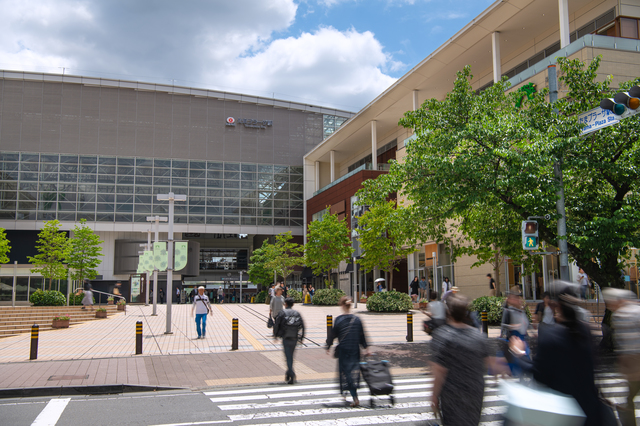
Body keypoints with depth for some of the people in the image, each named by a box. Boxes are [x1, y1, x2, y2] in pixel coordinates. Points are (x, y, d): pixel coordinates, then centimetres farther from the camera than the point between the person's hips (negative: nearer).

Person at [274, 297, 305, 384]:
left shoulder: (282, 313, -1)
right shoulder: (297, 313, 10)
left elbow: (276, 324, -4)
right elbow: (302, 326, 8)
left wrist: (276, 335, 9)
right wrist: (301, 338, 13)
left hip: (286, 338, -4)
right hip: (295, 338, 4)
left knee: (288, 357, -3)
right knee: (290, 355, 18)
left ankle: (292, 374, -17)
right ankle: (288, 374, 24)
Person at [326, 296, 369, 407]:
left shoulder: (338, 320, -10)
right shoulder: (357, 319, 0)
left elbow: (333, 335, -4)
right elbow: (362, 335, 6)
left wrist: (328, 347, 8)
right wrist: (365, 348, 14)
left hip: (343, 350, -3)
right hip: (355, 350, 3)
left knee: (345, 371, 2)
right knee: (354, 370, 15)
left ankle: (355, 398, -5)